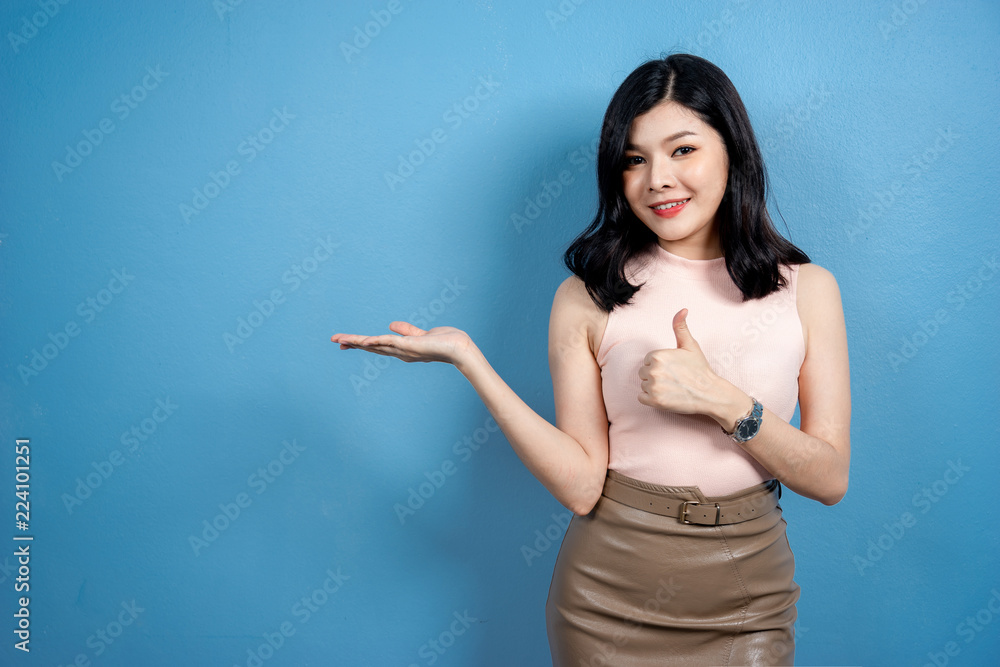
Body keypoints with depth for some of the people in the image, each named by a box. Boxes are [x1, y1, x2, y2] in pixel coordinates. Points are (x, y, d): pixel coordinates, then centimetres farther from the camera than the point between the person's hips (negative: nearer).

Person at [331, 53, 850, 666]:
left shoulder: (807, 288, -4)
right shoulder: (588, 296, -7)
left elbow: (830, 479, -6)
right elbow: (581, 487, -13)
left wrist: (721, 399, -21)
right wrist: (468, 359, -20)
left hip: (749, 603, 1)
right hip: (609, 601, -1)